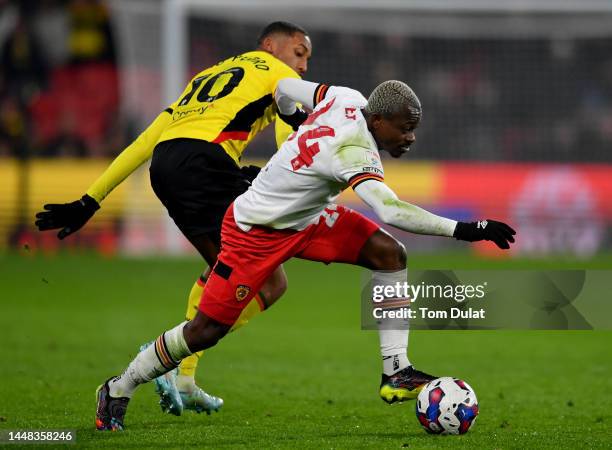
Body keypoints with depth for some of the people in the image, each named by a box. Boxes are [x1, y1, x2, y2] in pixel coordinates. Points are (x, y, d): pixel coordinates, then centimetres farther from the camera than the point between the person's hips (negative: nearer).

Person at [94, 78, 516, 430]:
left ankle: (396, 372, -10)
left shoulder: (346, 98, -10)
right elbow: (390, 211, -47)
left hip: (309, 216, 9)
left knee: (389, 254, -11)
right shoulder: (353, 153, -35)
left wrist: (302, 129, 29)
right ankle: (118, 391, 18)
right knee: (207, 329, -3)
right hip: (256, 229, -9)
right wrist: (462, 229, -48)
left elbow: (285, 90, 7)